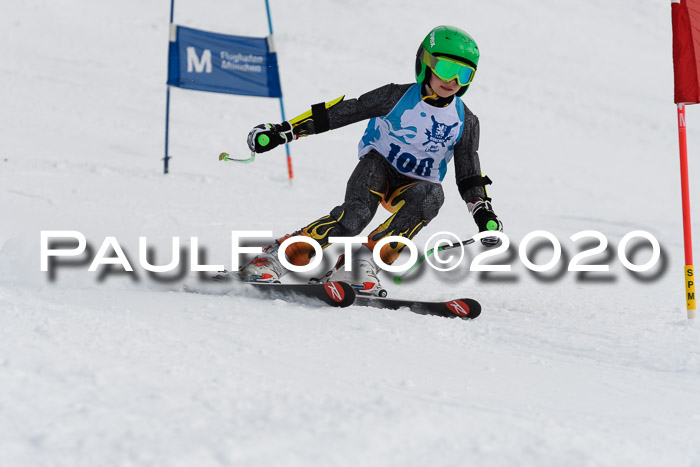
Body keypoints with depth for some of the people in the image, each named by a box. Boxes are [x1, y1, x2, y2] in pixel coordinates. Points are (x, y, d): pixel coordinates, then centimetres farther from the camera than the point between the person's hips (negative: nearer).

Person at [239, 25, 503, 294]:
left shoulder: (464, 122, -1)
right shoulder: (399, 97, -11)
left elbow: (469, 174, 8)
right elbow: (341, 112, -11)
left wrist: (484, 214, -7)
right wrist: (286, 130, -16)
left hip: (411, 187, 3)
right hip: (379, 165, -3)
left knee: (431, 195, -34)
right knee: (356, 214, -34)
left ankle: (362, 262, -38)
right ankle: (275, 257, -33)